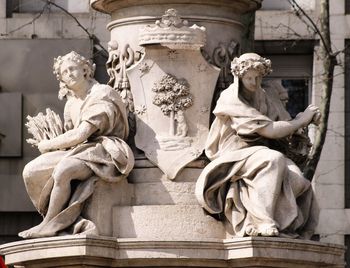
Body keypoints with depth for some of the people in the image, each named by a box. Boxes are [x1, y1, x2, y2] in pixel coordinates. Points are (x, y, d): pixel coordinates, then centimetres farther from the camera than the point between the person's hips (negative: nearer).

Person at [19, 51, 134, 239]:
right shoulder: (71, 102, 17)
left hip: (103, 153, -8)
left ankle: (48, 226, -18)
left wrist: (49, 145, -5)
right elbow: (72, 136, 17)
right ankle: (76, 222, -21)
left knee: (62, 170, -36)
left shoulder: (102, 95, -10)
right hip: (77, 153, 8)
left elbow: (80, 135, -16)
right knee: (31, 172, -14)